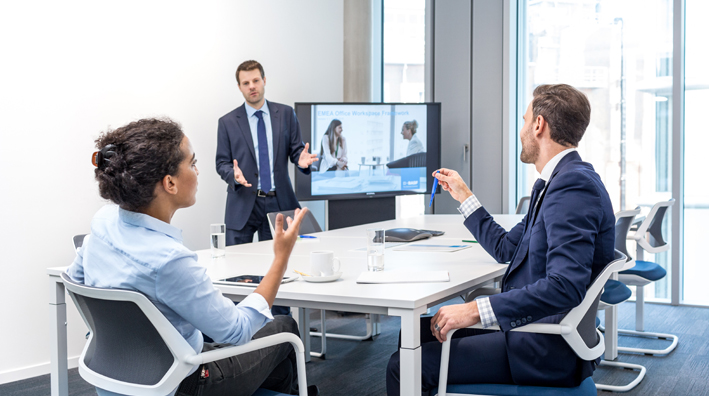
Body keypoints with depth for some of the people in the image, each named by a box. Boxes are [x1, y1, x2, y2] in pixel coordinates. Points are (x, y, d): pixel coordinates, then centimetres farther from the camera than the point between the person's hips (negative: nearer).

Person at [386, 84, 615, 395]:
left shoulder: (574, 184, -20)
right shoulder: (559, 180, 14)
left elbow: (565, 285, -31)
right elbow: (505, 248, 24)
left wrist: (476, 310, -33)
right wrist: (463, 195, 29)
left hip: (548, 349, -11)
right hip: (530, 326, 11)